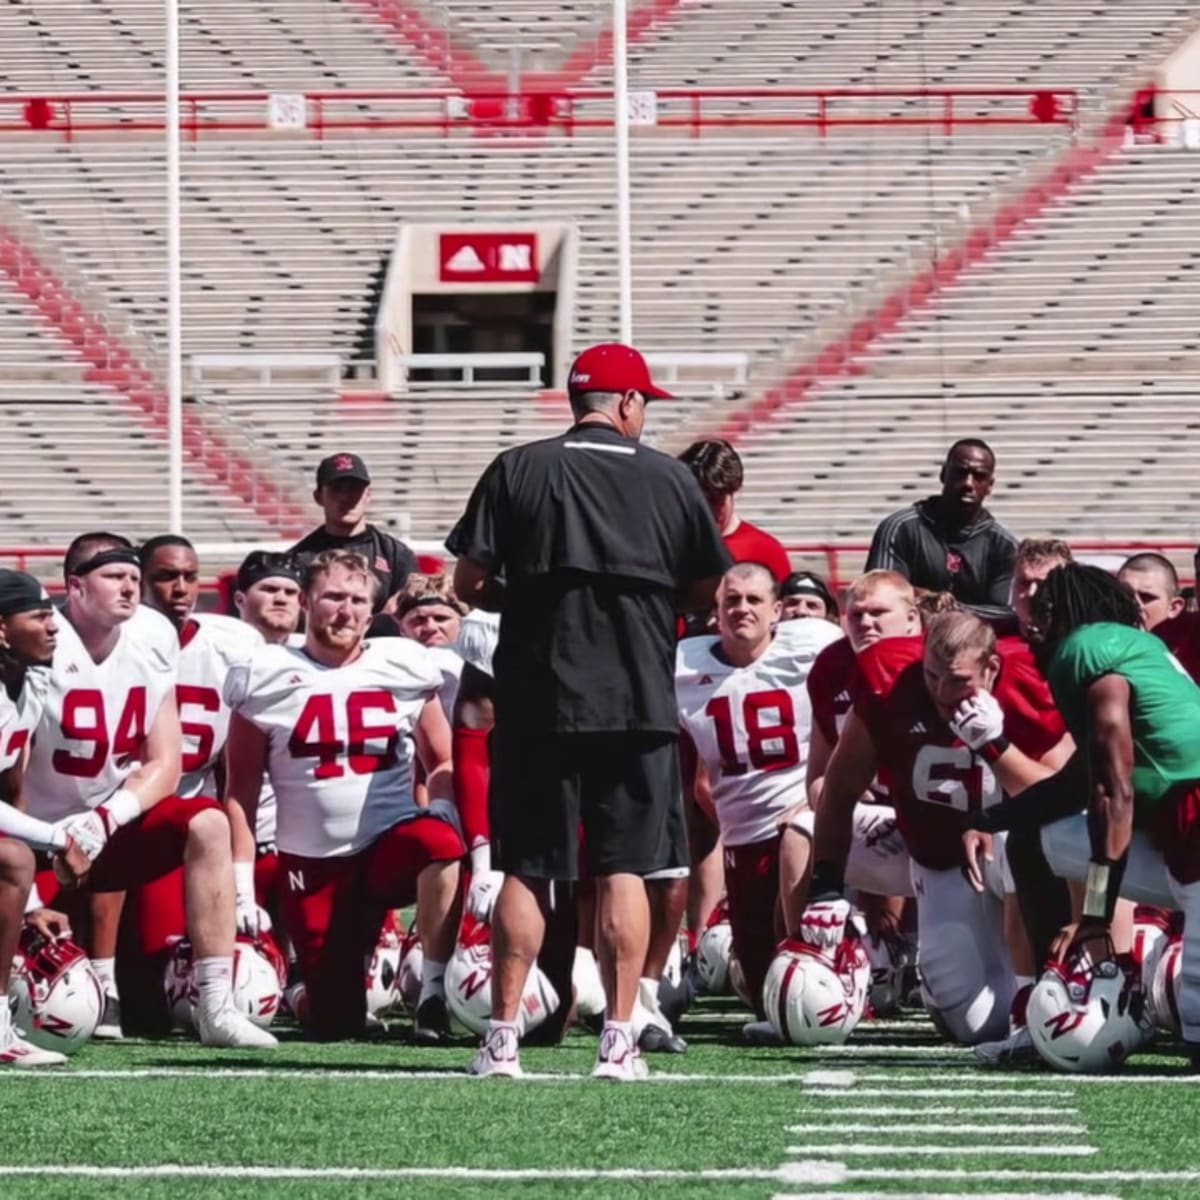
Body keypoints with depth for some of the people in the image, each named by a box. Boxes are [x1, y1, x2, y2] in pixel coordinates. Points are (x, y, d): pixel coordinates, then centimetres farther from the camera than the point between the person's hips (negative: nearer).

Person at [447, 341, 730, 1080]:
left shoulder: (517, 472, 1)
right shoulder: (670, 480, 3)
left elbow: (469, 585, -2)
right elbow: (709, 595, 8)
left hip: (537, 704, 0)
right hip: (639, 704, 0)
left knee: (527, 870, 4)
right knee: (625, 869, 4)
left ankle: (503, 1037, 1)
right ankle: (619, 1040, 0)